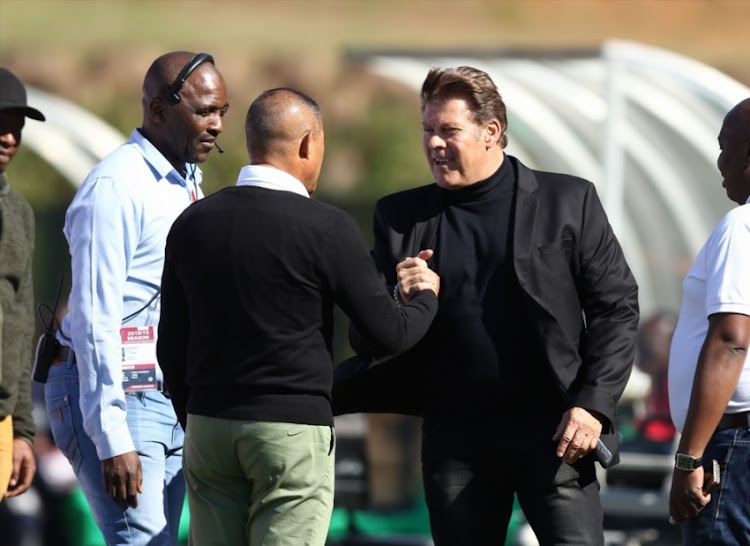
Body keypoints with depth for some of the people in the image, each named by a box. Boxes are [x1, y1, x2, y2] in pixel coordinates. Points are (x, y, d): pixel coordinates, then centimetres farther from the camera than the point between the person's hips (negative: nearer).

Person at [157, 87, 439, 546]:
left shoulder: (193, 224, 6)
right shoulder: (326, 228, -9)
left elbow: (171, 344, 11)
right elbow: (388, 333, -5)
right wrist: (427, 297, 16)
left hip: (207, 423, 5)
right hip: (293, 427, -5)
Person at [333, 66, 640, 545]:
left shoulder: (568, 201, 1)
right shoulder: (402, 217, 8)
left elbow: (616, 306, 0)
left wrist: (593, 405, -10)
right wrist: (401, 302, -13)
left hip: (550, 431, -3)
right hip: (454, 437, 3)